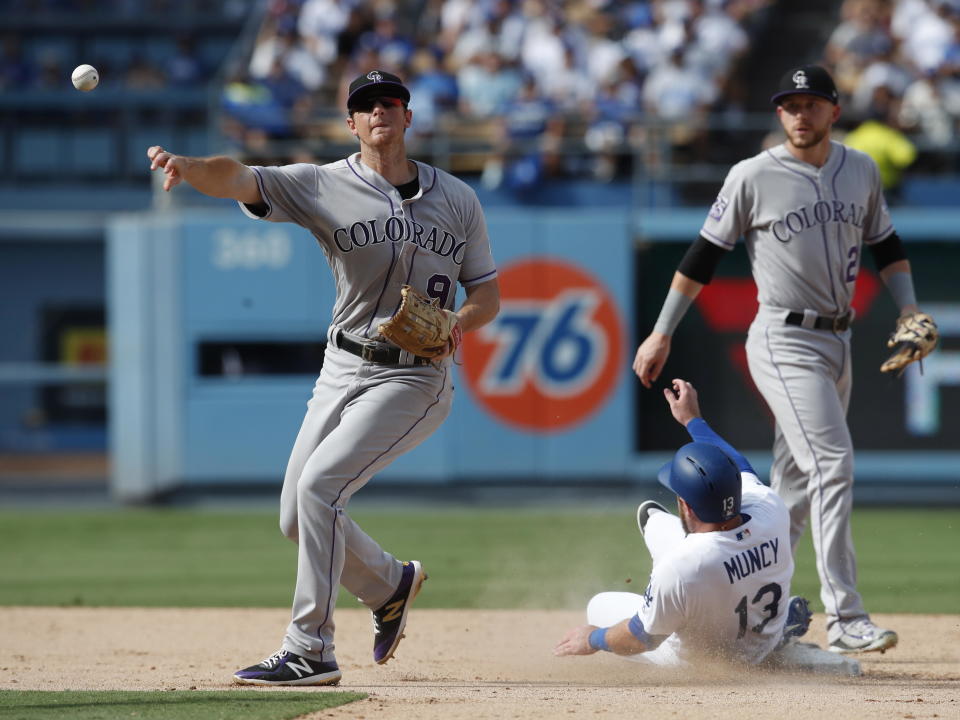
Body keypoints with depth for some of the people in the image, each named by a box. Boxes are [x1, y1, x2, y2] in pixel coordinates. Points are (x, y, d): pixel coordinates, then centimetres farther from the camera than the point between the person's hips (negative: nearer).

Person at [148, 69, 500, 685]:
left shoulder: (457, 199, 3)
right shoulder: (324, 187, -3)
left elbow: (487, 293, 9)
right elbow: (239, 180, -19)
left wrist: (456, 326, -14)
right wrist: (189, 168, -42)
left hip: (415, 379, -3)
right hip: (343, 372, 4)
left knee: (319, 484, -21)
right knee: (298, 516, 5)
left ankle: (310, 651, -19)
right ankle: (392, 583, 35)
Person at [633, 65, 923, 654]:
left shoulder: (862, 170, 8)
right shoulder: (754, 178, -7)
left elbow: (885, 245, 20)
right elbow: (704, 256, -2)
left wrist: (909, 311, 7)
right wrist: (662, 334, -2)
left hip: (839, 341, 6)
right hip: (784, 343, -6)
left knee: (798, 484, 10)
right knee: (832, 465, -18)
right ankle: (845, 619, -20)